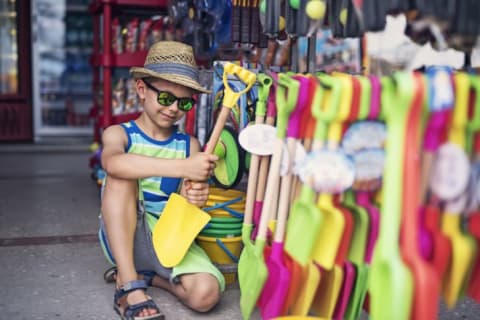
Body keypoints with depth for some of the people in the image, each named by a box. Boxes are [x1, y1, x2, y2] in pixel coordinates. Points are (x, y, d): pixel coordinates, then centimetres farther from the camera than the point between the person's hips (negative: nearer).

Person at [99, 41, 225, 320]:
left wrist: (193, 199, -28)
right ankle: (130, 285, -26)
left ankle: (146, 275, 4)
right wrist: (184, 167, -37)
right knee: (122, 178, -27)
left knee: (206, 294, -26)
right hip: (122, 238, -1)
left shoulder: (189, 145, 5)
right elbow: (113, 164, -29)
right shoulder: (119, 134, -2)